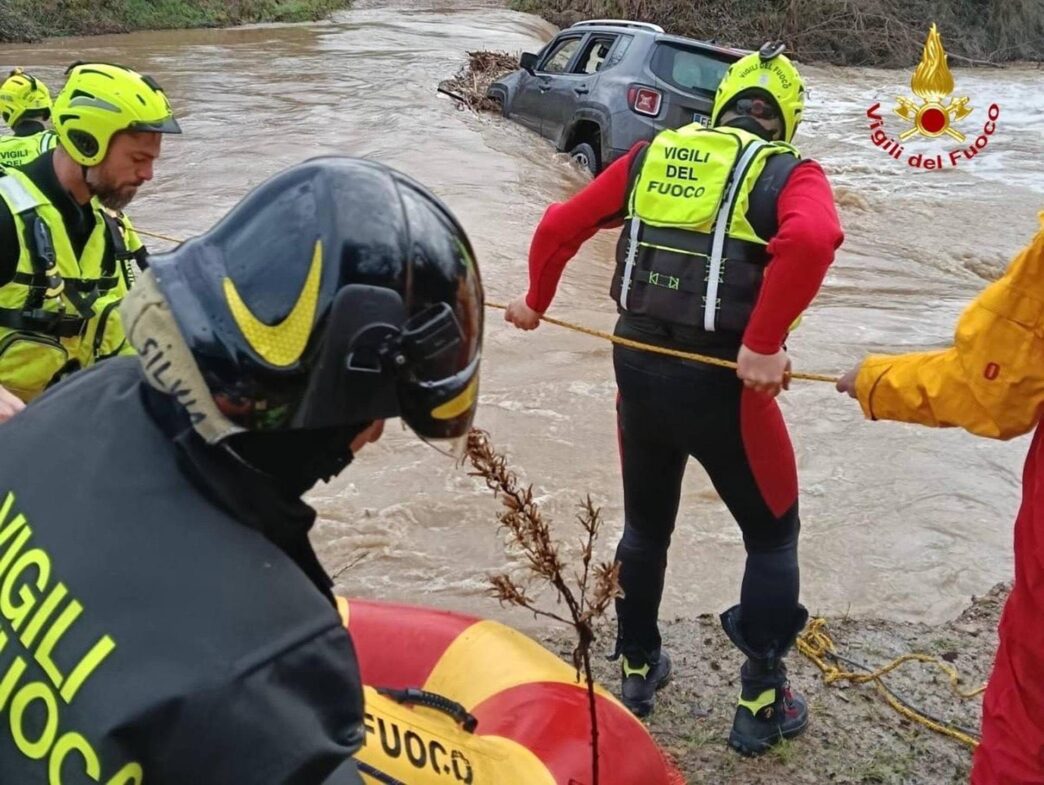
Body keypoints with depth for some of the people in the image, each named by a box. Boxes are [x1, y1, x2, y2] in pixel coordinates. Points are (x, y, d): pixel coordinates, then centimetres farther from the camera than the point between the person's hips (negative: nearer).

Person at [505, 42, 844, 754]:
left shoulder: (653, 155, 9)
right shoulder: (790, 173, -4)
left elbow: (560, 225, 11)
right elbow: (811, 239, -27)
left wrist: (536, 302, 26)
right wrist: (764, 346, -23)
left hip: (638, 366, 4)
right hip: (721, 381, -4)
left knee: (645, 527, 24)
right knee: (772, 535, 16)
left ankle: (639, 671, 39)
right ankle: (761, 706, 23)